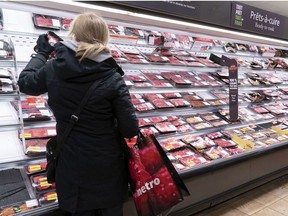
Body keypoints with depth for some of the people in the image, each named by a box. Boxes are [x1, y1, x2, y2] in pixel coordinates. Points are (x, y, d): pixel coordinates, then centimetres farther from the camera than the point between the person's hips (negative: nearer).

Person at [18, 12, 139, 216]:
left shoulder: (53, 69, -10)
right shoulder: (112, 78, -18)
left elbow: (25, 82, 13)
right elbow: (130, 130, -16)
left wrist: (41, 53, 24)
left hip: (73, 166, 2)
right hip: (108, 166, -1)